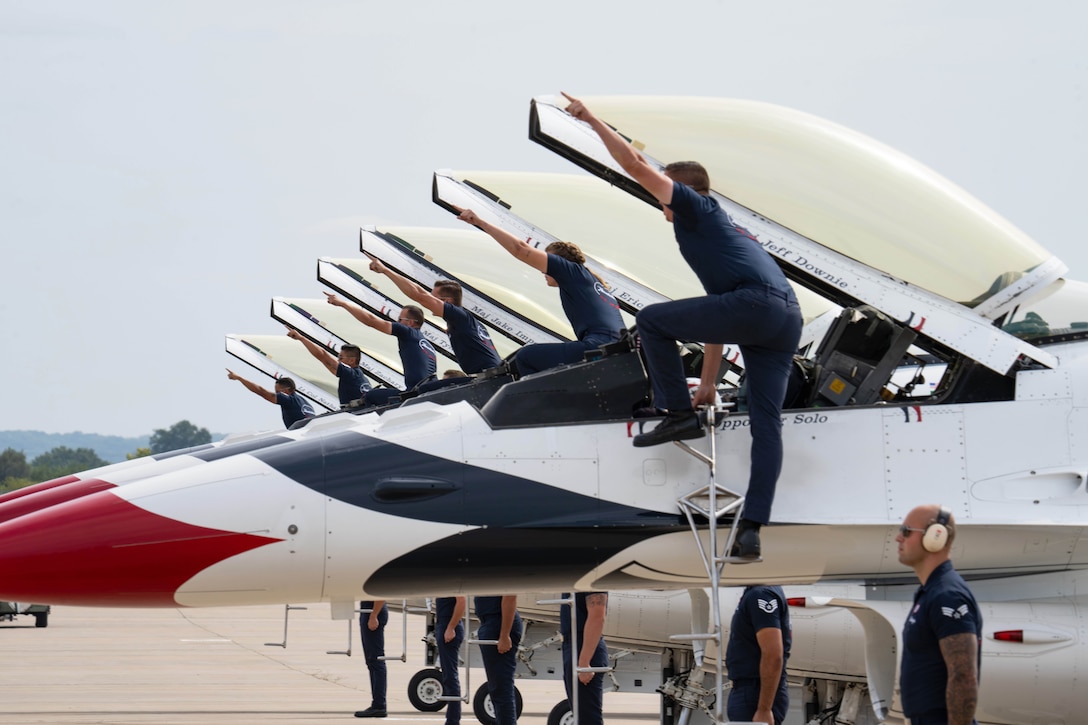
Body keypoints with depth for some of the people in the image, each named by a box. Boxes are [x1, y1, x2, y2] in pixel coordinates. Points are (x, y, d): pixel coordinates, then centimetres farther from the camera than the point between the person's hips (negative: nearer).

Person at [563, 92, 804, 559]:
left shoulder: (697, 207, 14)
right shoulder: (719, 231, 38)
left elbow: (636, 165, 6)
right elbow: (713, 320, 39)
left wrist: (591, 120, 13)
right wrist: (707, 383, 40)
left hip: (755, 302, -9)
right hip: (788, 320, 9)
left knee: (651, 320, 6)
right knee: (766, 424, 2)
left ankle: (679, 415, 7)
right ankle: (752, 527, -4)